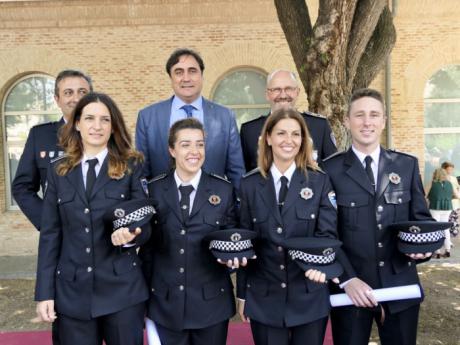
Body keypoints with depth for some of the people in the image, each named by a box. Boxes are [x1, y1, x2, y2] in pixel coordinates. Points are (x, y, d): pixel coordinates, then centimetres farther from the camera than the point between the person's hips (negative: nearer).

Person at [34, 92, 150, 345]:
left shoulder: (131, 167, -1)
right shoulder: (59, 170, 5)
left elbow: (144, 224, -1)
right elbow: (50, 234, 4)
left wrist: (132, 235, -23)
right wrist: (44, 292, 1)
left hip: (122, 288, -1)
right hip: (72, 291, 2)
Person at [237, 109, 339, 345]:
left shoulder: (320, 181, -2)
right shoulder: (250, 184, 0)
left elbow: (328, 233, -6)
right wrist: (242, 293, 5)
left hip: (309, 298, 0)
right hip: (264, 299, 1)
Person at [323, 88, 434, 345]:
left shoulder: (408, 165, 5)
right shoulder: (330, 169, -4)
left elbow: (421, 218, 9)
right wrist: (348, 278, -13)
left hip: (401, 286, 3)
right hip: (350, 287, -2)